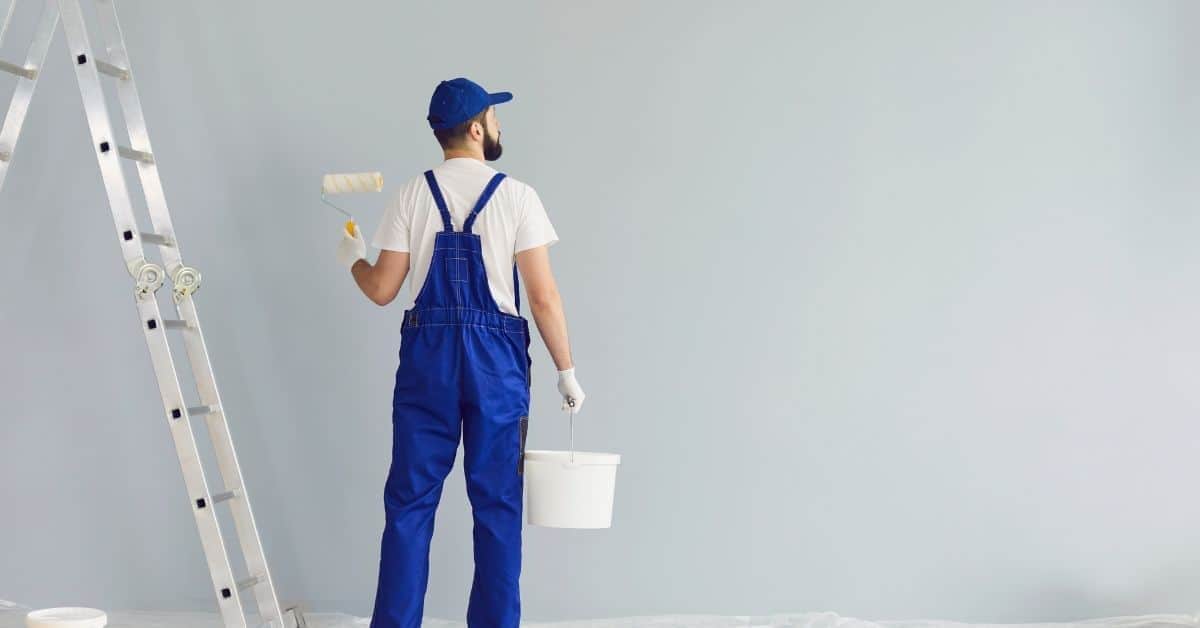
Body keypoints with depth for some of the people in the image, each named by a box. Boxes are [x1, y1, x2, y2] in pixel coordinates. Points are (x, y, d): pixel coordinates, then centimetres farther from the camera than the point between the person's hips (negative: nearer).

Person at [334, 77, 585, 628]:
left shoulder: (414, 194, 2)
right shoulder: (516, 196, -4)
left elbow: (382, 290, 2)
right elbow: (543, 297, -7)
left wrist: (352, 257, 23)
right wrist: (566, 369, 2)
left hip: (428, 354, 2)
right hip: (496, 359, -2)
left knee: (410, 501, 8)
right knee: (497, 505, 7)